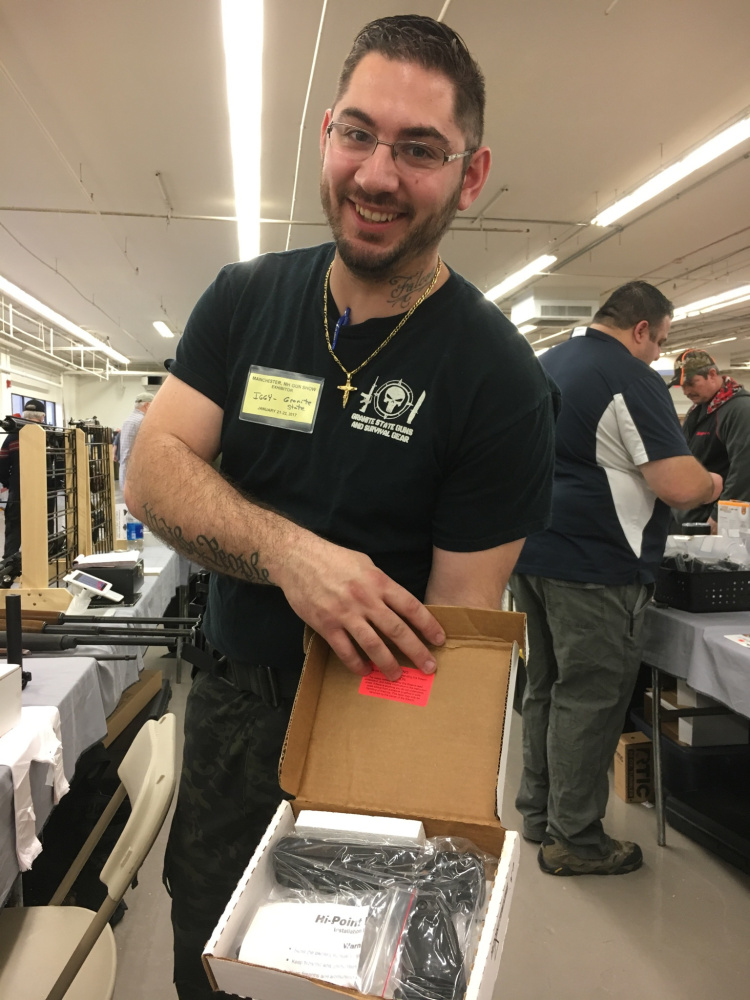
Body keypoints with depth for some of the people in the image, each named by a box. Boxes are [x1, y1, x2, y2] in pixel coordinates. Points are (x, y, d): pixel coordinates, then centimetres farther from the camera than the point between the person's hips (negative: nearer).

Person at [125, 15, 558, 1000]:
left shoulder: (501, 378, -16)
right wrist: (287, 551, -28)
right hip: (229, 701, 4)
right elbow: (153, 472, -10)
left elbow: (458, 622, -16)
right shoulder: (245, 299, -2)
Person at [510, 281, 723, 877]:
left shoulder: (547, 365, 14)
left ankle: (538, 812, 30)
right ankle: (575, 840, 15)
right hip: (592, 567, -9)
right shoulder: (631, 379, -13)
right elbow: (681, 487, -19)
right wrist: (714, 483, 2)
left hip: (532, 555, 9)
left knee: (545, 687, 17)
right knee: (590, 699, 2)